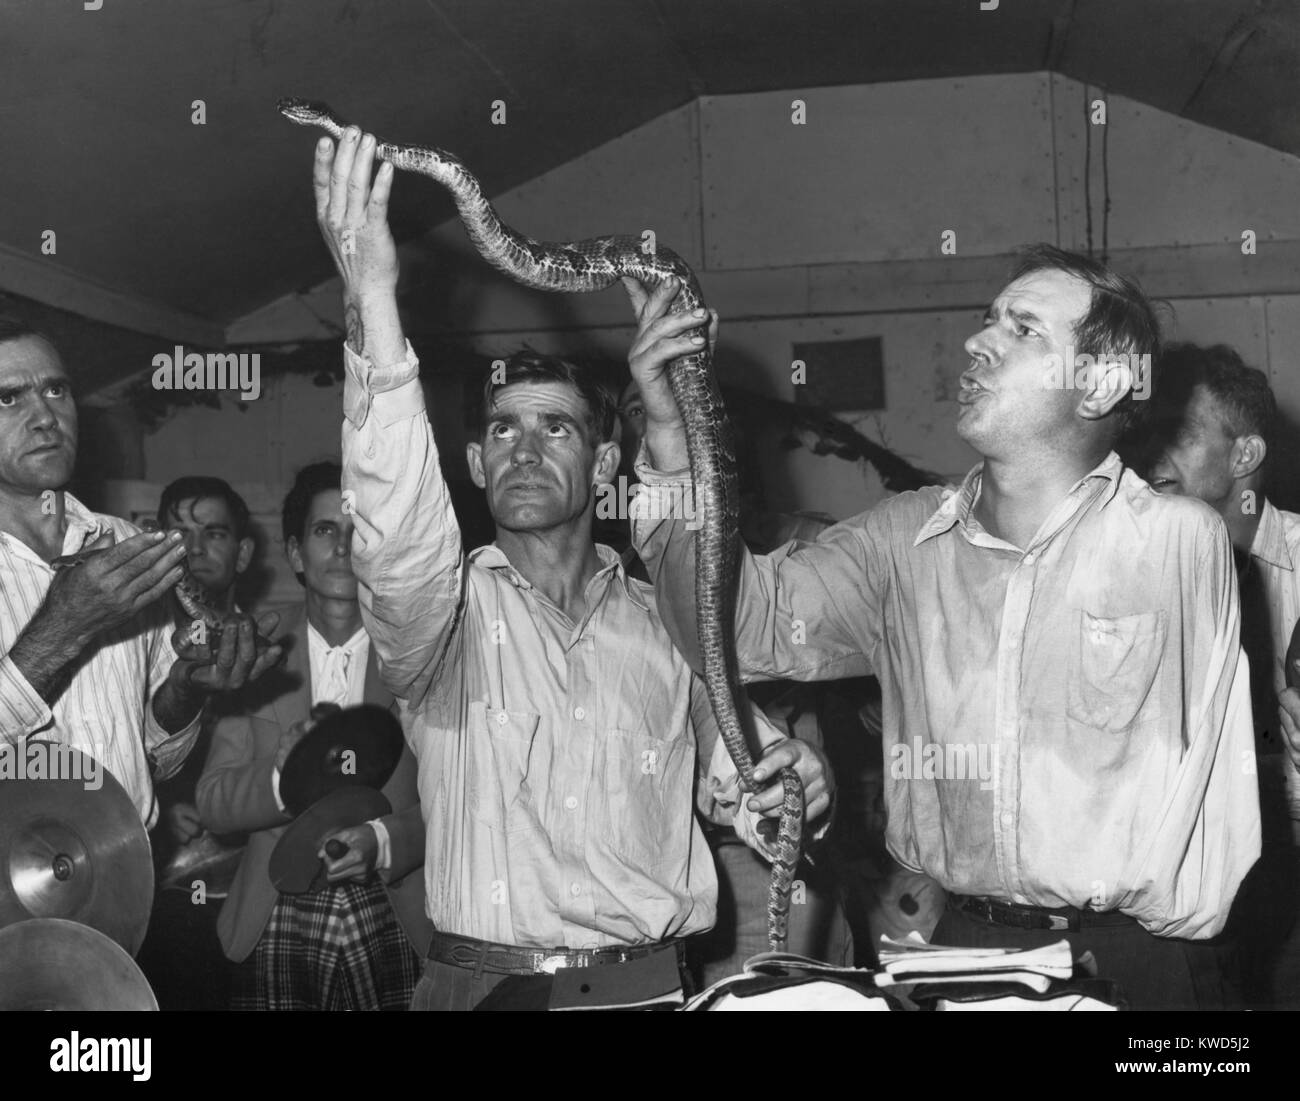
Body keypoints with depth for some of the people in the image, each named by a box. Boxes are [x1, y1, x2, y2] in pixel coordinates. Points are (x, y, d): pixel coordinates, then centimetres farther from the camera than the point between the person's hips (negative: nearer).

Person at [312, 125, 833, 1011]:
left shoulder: (667, 621, 10)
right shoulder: (451, 612, 2)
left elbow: (734, 790, 17)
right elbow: (400, 545, -20)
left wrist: (792, 792, -7)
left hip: (651, 980, 3)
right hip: (486, 980, -3)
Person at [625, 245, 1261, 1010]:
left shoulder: (1180, 539, -7)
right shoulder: (904, 538, 4)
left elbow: (1212, 768, -3)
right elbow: (747, 625, -5)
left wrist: (1161, 932, -6)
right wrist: (672, 433, -14)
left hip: (1136, 956, -3)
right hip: (962, 940, 3)